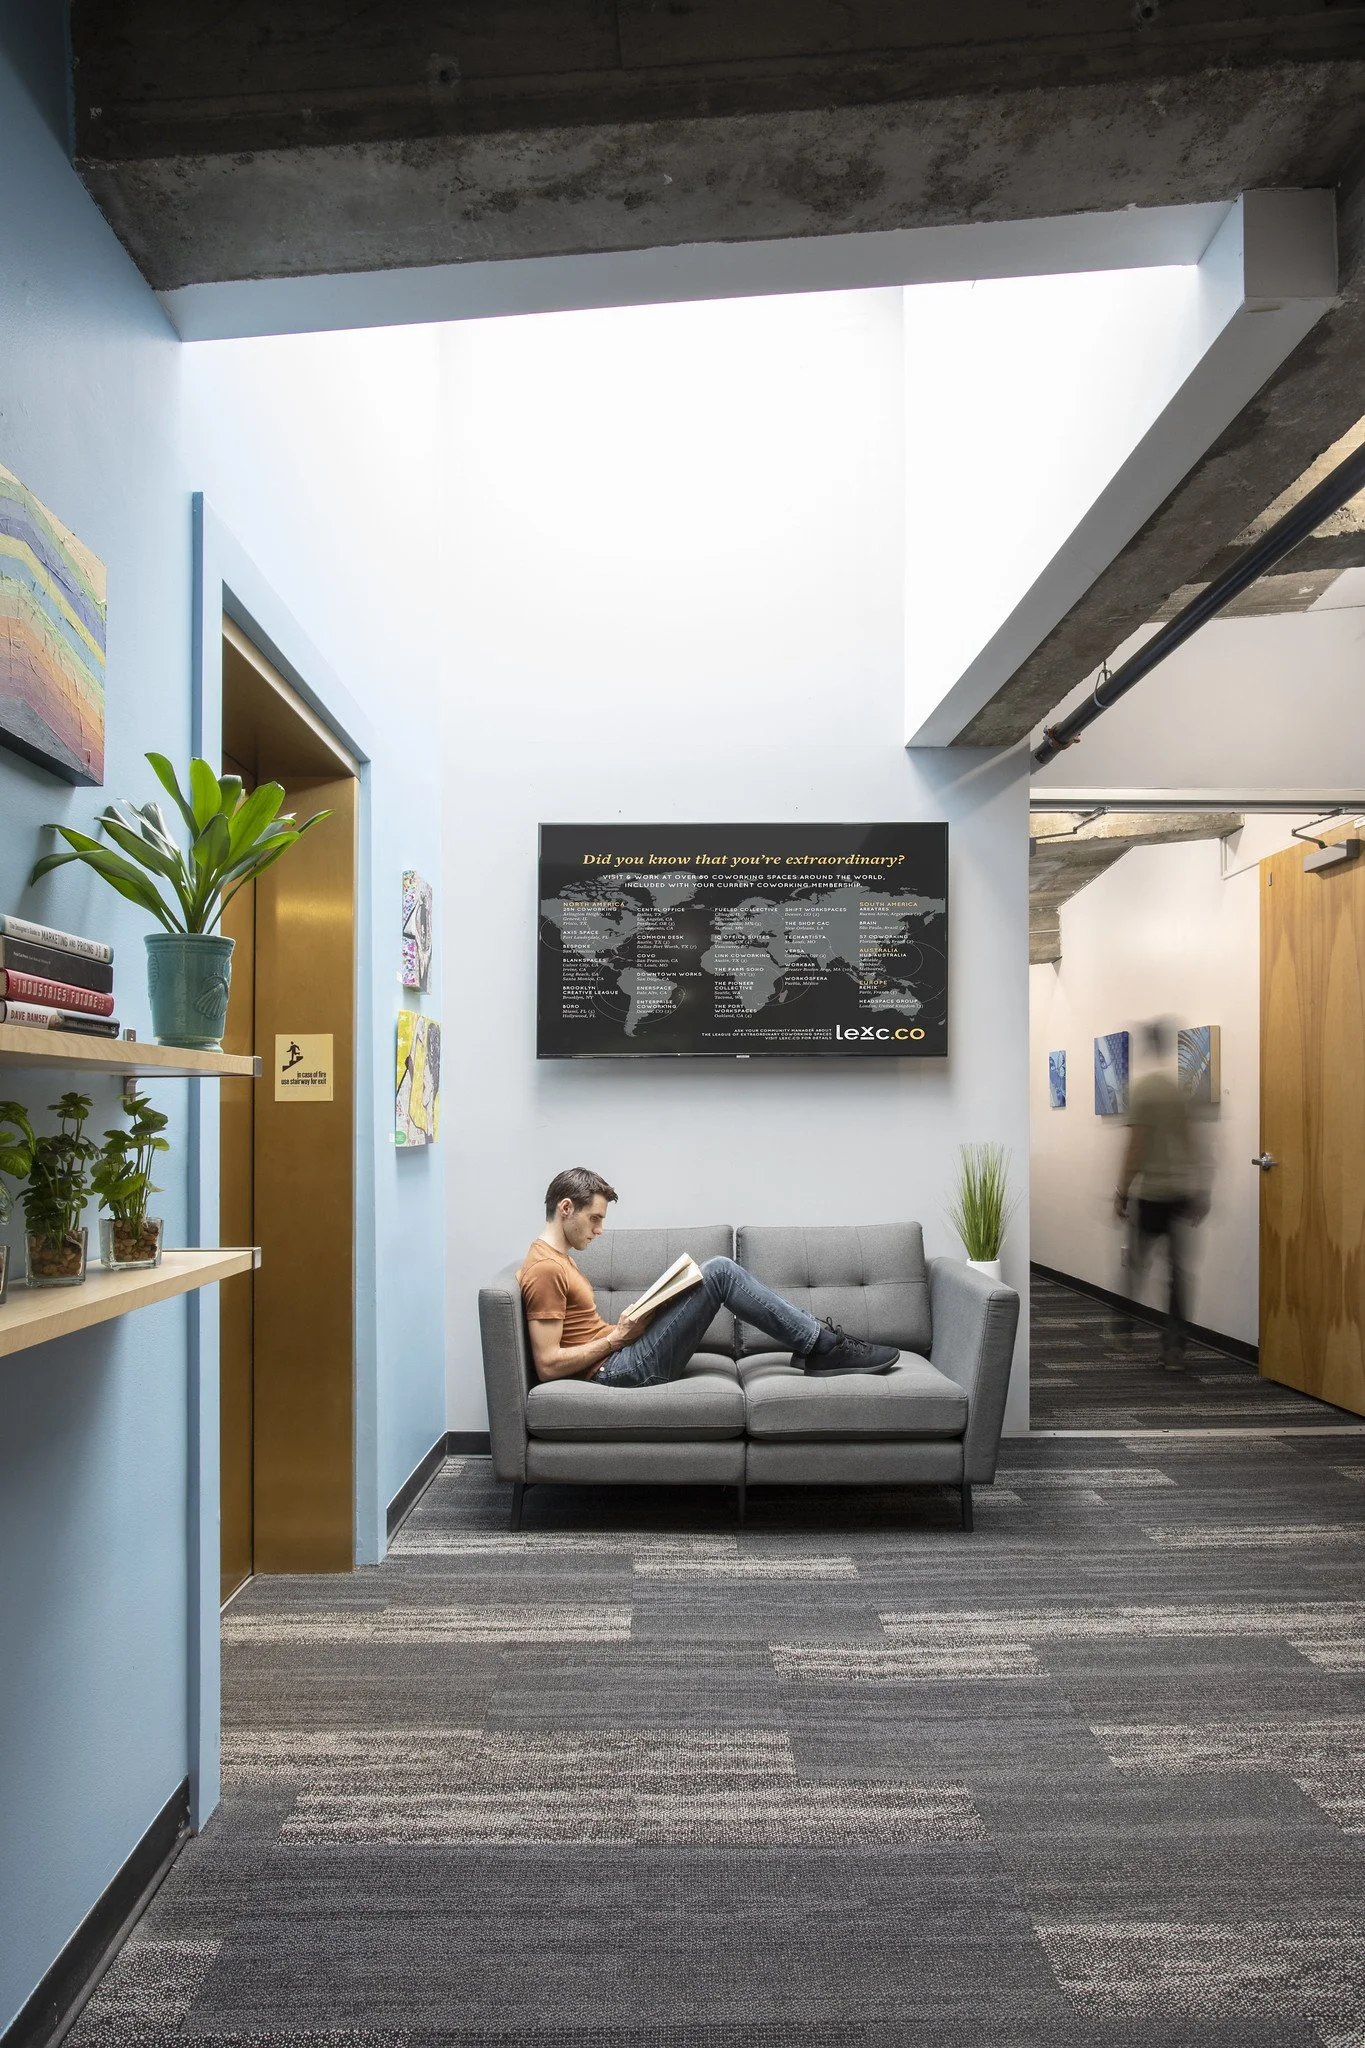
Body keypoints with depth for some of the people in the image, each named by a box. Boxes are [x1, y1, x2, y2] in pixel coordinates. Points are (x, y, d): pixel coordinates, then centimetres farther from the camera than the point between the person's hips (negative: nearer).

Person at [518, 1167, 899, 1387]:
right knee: (719, 1272, -13)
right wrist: (616, 1336, -14)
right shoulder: (545, 1269, -17)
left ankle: (815, 1343, 7)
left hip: (620, 1360, 10)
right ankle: (825, 1346, -6)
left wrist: (626, 1325, 4)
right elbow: (548, 1364, -22)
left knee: (718, 1272, 7)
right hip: (619, 1370, -10)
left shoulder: (554, 1258, 15)